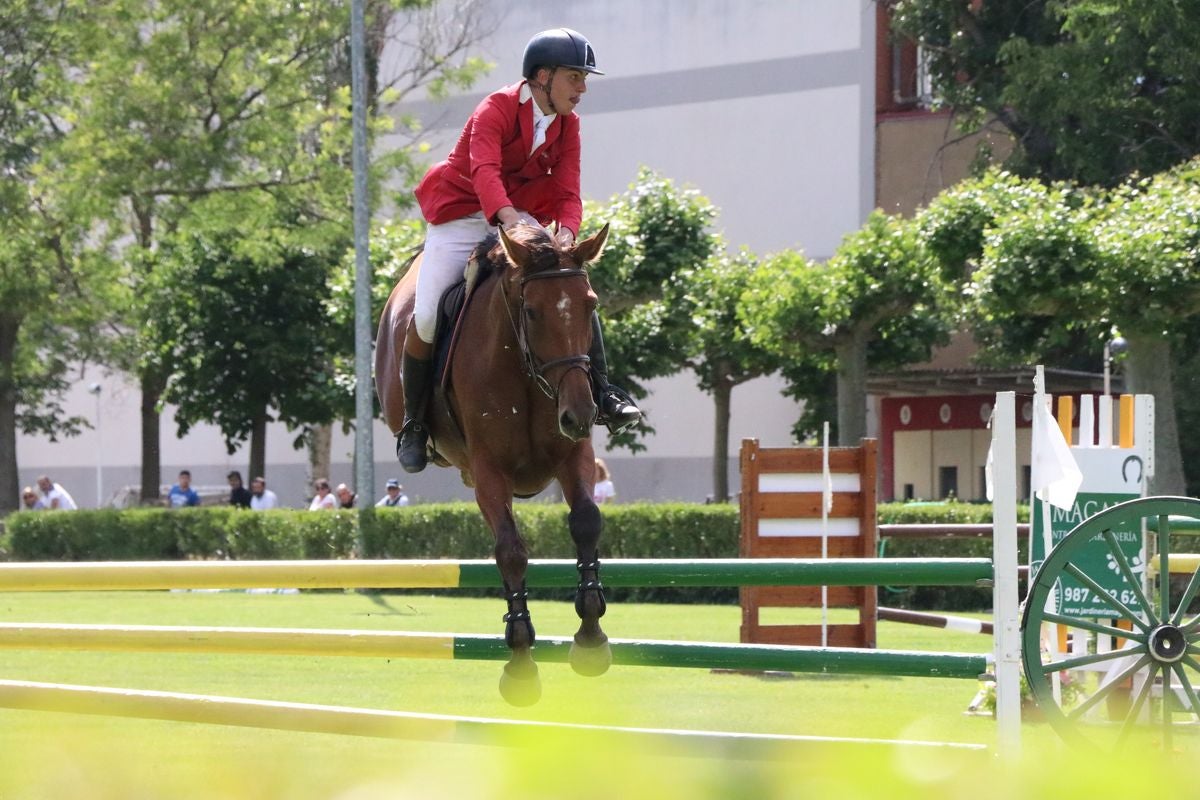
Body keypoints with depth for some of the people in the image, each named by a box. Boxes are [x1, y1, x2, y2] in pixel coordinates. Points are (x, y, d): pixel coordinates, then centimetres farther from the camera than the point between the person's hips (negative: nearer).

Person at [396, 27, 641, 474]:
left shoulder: (567, 126, -1)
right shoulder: (496, 111, -19)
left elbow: (567, 192, -9)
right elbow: (484, 170, -37)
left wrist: (565, 234, -32)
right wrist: (508, 218, -56)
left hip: (520, 217, 5)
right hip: (461, 216, -5)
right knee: (426, 318, -15)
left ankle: (602, 394, -14)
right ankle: (413, 423, 2)